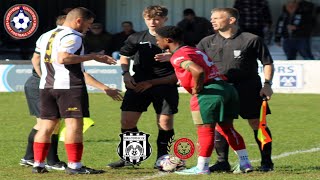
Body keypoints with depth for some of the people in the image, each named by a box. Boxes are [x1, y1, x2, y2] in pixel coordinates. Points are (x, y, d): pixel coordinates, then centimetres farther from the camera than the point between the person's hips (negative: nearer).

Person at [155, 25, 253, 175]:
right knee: (226, 128, 17)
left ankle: (202, 167, 4)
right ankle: (245, 163, 19)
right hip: (226, 88, 9)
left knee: (205, 129, -1)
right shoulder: (194, 50, 21)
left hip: (210, 92, -9)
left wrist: (197, 89, -12)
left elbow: (198, 71, -25)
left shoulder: (178, 57, -9)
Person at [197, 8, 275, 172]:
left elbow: (267, 63, 3)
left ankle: (266, 162, 5)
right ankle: (222, 162, 10)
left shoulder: (252, 40, -1)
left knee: (257, 123, -3)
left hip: (249, 89, -3)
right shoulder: (207, 42, 10)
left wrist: (267, 84, -8)